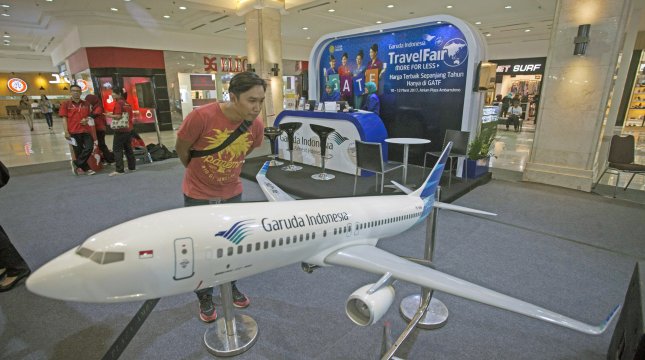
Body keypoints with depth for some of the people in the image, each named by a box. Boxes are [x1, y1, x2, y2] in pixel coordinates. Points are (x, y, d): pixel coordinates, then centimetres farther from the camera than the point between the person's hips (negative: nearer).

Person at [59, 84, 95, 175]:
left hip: (85, 130, 3)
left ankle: (77, 163, 8)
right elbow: (64, 118, -2)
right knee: (78, 151, 4)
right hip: (73, 132, -3)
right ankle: (86, 168, 14)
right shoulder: (66, 104, 1)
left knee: (89, 147, -8)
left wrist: (86, 120, -3)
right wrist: (66, 132, -10)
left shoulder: (86, 104, 10)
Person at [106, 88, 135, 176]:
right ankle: (132, 167, 19)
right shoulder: (127, 104, 11)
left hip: (120, 130, -8)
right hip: (128, 129, 8)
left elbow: (118, 116, -18)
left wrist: (110, 115, -4)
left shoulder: (118, 103, -11)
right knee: (128, 149, 14)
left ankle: (119, 170, -6)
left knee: (117, 149, -4)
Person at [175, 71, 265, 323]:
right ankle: (205, 298, 37)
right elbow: (181, 149, -11)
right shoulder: (202, 116, -28)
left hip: (233, 194, 4)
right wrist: (198, 173, 4)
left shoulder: (257, 125, -15)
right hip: (198, 196, -3)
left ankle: (231, 286, 44)